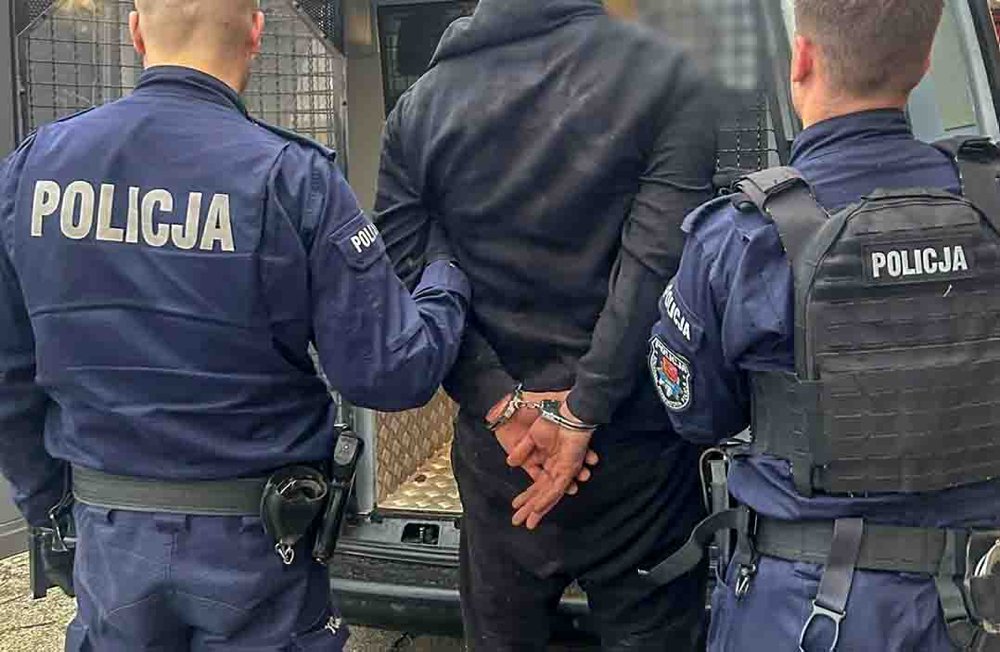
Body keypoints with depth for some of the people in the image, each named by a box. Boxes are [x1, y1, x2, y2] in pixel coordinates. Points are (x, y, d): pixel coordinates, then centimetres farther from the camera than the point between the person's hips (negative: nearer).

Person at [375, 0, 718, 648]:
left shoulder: (422, 103, 2)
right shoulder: (668, 75, -7)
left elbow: (406, 280, -7)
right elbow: (657, 264, -16)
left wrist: (502, 402, -10)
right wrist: (586, 412, -15)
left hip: (495, 444, 3)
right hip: (637, 444, -2)